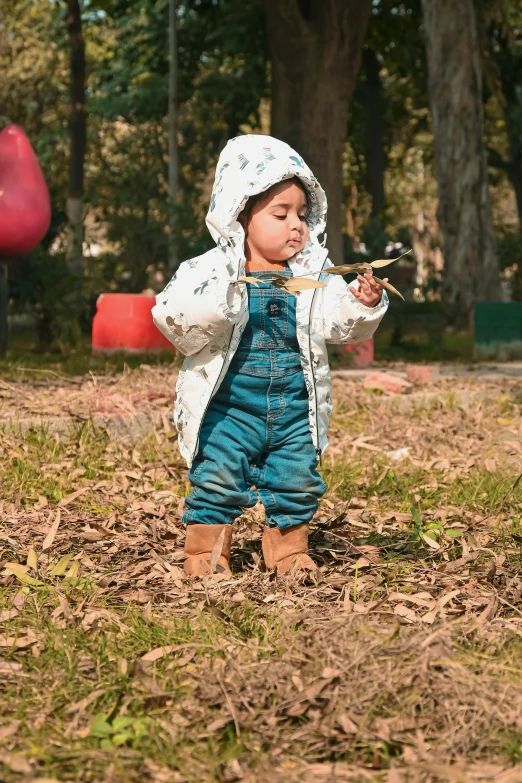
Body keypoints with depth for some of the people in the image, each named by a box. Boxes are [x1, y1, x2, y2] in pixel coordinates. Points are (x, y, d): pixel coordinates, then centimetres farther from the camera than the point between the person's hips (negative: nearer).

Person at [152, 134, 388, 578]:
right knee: (217, 481, -3)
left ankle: (288, 550, 28)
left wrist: (364, 305, -18)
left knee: (297, 482, 9)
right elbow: (173, 320, -17)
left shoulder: (314, 274, 4)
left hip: (294, 409, 3)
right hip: (228, 407, -3)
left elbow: (340, 324, 2)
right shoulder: (212, 271, -7)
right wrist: (215, 300, -33)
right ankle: (206, 553, 14)